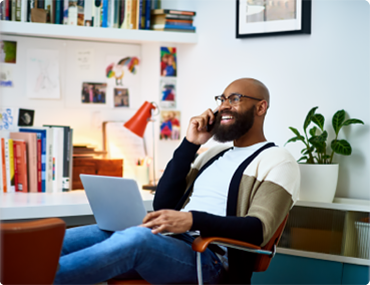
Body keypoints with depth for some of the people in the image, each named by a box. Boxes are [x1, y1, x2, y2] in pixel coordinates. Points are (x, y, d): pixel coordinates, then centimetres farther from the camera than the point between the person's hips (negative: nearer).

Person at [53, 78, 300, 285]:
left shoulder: (278, 161, 4)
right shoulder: (215, 154, 27)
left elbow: (258, 229, -12)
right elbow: (163, 204, 17)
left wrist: (193, 220, -26)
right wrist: (189, 145, 9)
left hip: (209, 257, -7)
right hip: (165, 244, 8)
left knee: (137, 237, -37)